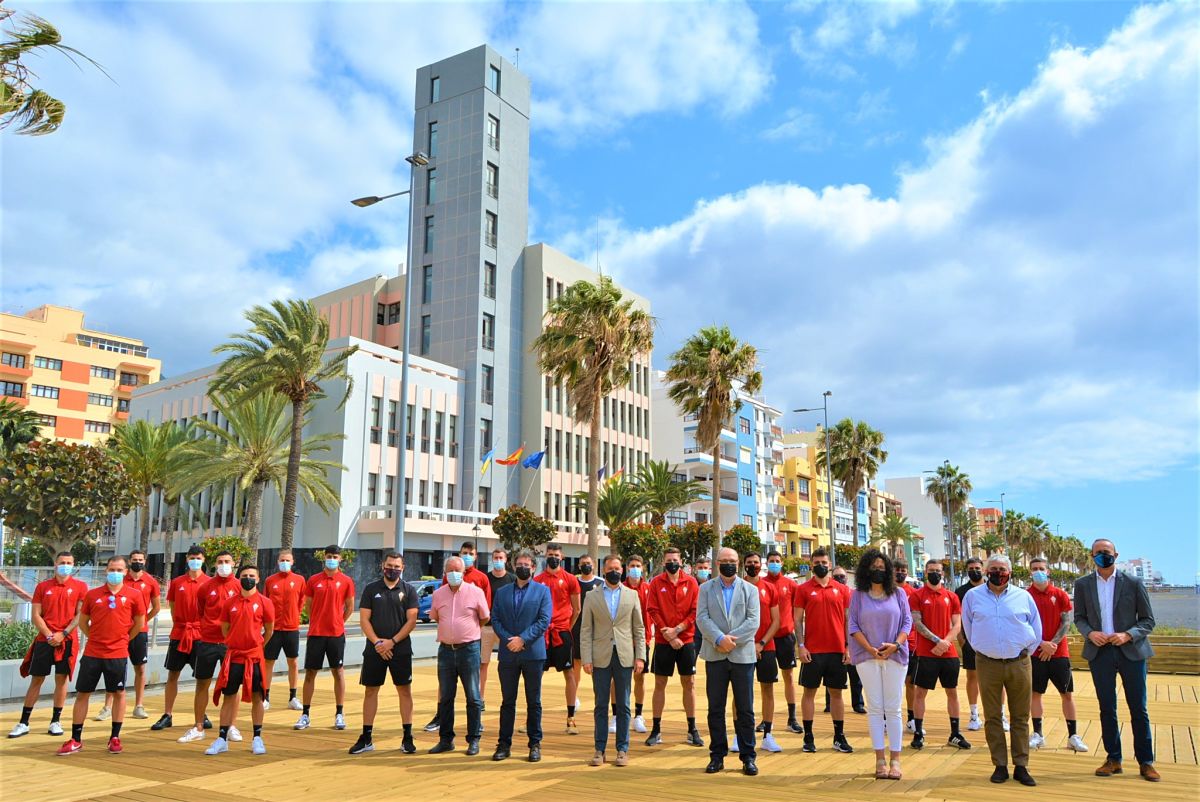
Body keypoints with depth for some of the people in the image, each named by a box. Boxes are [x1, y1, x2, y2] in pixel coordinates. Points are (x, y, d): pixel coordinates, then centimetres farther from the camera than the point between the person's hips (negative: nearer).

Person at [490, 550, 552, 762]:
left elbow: (544, 620, -6)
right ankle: (504, 744, 16)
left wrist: (523, 639, -14)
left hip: (533, 653, -2)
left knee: (534, 702, 6)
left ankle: (535, 744, 15)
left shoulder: (543, 591, 3)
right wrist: (508, 639, -10)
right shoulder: (501, 592, 11)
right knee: (507, 701, 8)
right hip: (508, 654, 2)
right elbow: (495, 619, 5)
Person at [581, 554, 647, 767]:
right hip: (601, 658, 0)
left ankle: (622, 750, 13)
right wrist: (586, 659, -6)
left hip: (624, 657, 0)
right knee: (601, 706, 5)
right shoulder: (592, 597, 6)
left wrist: (640, 656, -1)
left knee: (623, 706, 5)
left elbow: (639, 628, 7)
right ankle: (599, 750, 13)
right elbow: (586, 630, 2)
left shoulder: (632, 595, 8)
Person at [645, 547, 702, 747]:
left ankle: (692, 729, 16)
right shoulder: (656, 583, 0)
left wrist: (677, 629, -13)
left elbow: (695, 611, -3)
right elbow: (653, 611, -5)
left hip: (686, 640, 1)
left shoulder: (691, 583, 2)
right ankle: (656, 729, 12)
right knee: (660, 684, 4)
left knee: (689, 683, 6)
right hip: (663, 640, -1)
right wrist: (668, 635, -12)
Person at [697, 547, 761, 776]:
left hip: (743, 654, -1)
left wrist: (731, 639, -15)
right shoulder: (706, 588, 8)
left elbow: (753, 621, -4)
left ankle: (748, 757, 12)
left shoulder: (750, 589, 7)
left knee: (745, 709, 3)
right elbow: (702, 618, -3)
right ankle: (717, 755, 15)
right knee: (715, 709, 6)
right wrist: (719, 639, -18)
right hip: (715, 656, 1)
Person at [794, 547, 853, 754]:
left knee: (836, 692, 9)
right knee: (809, 692, 4)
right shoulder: (803, 589, 0)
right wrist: (800, 646, -9)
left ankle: (839, 737, 18)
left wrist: (848, 647, 2)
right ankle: (808, 737, 12)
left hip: (837, 650, 2)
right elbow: (798, 619, -1)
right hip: (813, 651, -2)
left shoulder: (841, 590, 6)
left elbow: (847, 620, 8)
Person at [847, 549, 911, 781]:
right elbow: (853, 625, 0)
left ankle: (895, 760, 6)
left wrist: (896, 644, -12)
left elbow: (907, 622, 4)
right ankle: (880, 759, 5)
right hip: (867, 657, 0)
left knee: (893, 708, 1)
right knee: (875, 708, 2)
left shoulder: (898, 593, 7)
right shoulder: (858, 595, 5)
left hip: (895, 656, 0)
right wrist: (870, 649, -11)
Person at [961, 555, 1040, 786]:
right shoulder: (973, 596, 4)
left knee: (1020, 717, 6)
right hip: (987, 663, 0)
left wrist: (1026, 651, 10)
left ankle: (1021, 766, 14)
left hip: (1019, 663, 0)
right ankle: (1000, 766, 12)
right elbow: (968, 627, 14)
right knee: (992, 718, 4)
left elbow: (1036, 628, 12)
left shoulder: (1023, 596, 5)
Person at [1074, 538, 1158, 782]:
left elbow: (1148, 620, 0)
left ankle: (1145, 762, 16)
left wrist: (1127, 635, -15)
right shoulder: (1083, 584, 4)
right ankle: (1113, 759, 19)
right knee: (1107, 709, 9)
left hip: (1131, 651, -1)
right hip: (1099, 652, 2)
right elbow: (1079, 617, 9)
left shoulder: (1133, 583, -1)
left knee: (1138, 709, 5)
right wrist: (1090, 633, -11)